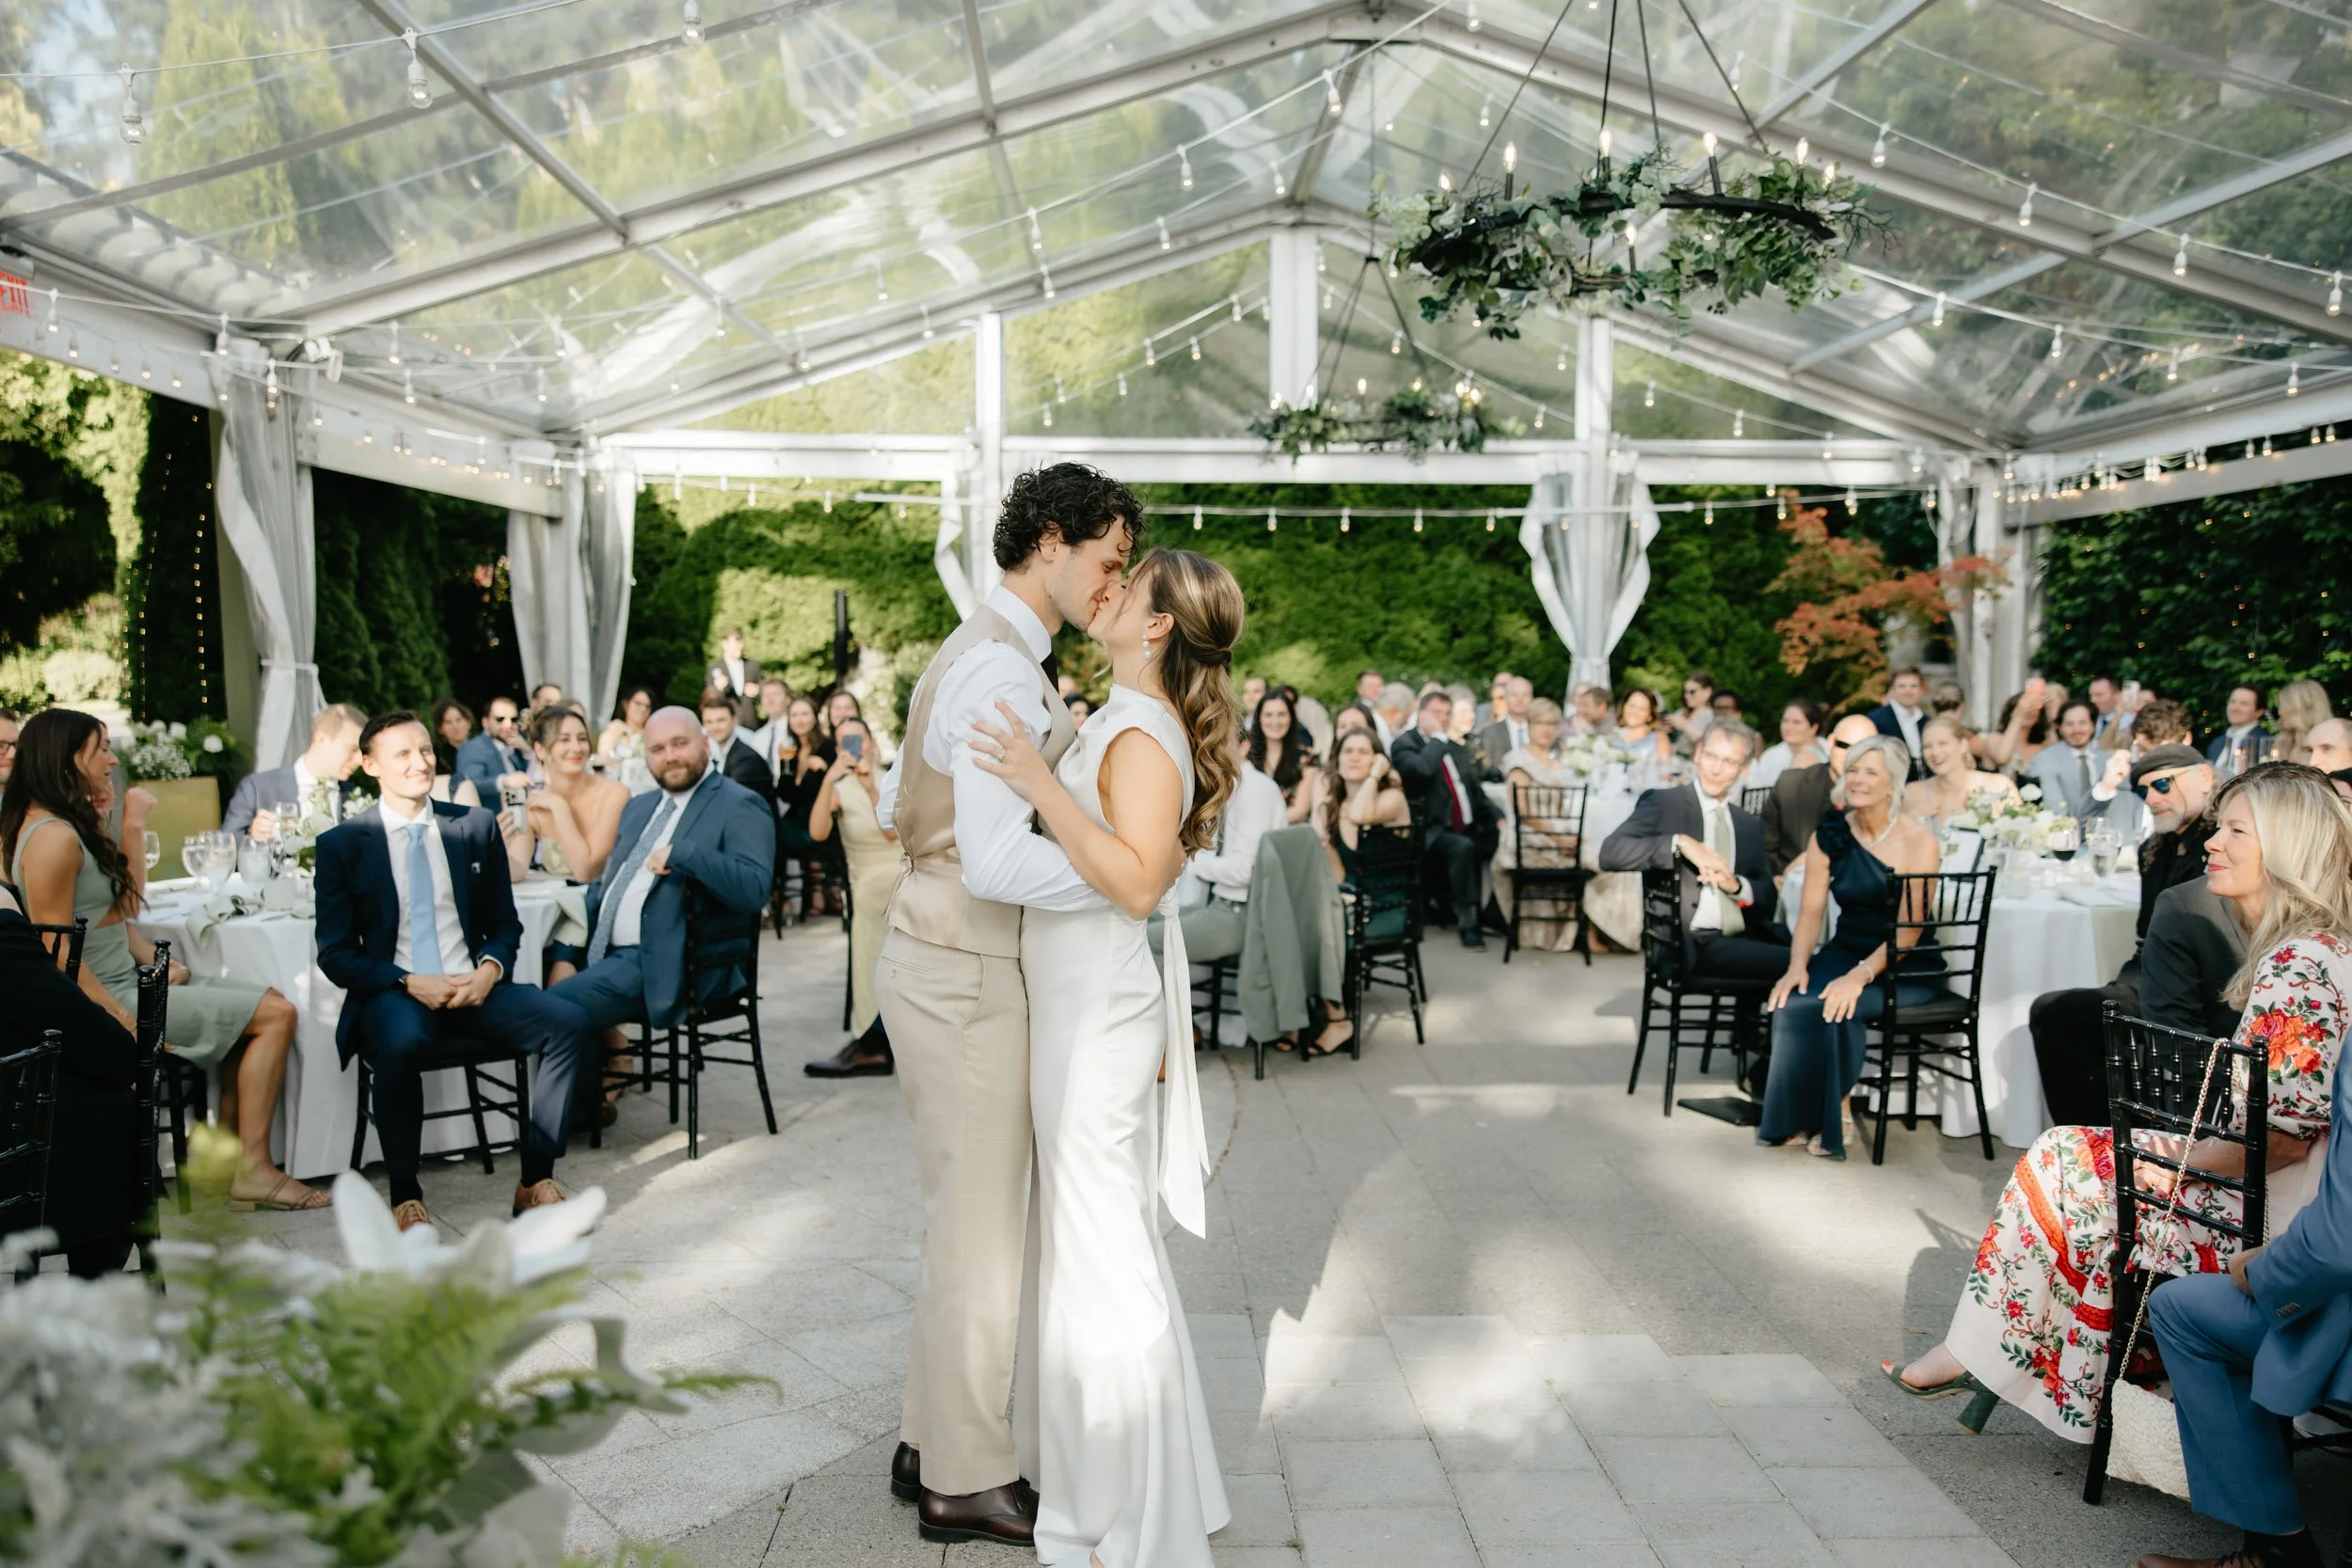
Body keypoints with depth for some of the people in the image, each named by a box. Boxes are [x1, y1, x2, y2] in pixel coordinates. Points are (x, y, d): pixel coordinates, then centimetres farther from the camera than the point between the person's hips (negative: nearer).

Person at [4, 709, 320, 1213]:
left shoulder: (77, 825, 11)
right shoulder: (53, 837, -20)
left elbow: (125, 906, 18)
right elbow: (56, 954, -23)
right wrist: (126, 1024, -22)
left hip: (129, 982, 10)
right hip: (109, 999, -10)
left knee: (267, 1004, 15)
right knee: (276, 1015, -12)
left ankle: (227, 1149, 10)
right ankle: (253, 1170, -9)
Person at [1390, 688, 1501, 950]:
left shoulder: (1458, 748, 21)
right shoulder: (1404, 745, -2)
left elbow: (1476, 791, 23)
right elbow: (1421, 769, -25)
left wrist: (1498, 819, 7)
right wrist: (1438, 737, -11)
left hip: (1469, 829, 7)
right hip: (1432, 832, -7)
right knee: (1462, 848, -35)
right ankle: (1468, 924, -27)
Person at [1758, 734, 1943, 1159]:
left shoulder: (1917, 840, -11)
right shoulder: (1830, 834, 2)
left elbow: (1909, 929, -17)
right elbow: (1811, 909, 1)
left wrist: (1861, 975, -29)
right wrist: (1798, 964, -17)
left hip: (1906, 966, -4)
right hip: (1846, 949, 4)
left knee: (1838, 1006, -31)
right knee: (1792, 1000, -27)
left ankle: (1834, 1119, -10)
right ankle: (1798, 1117, -10)